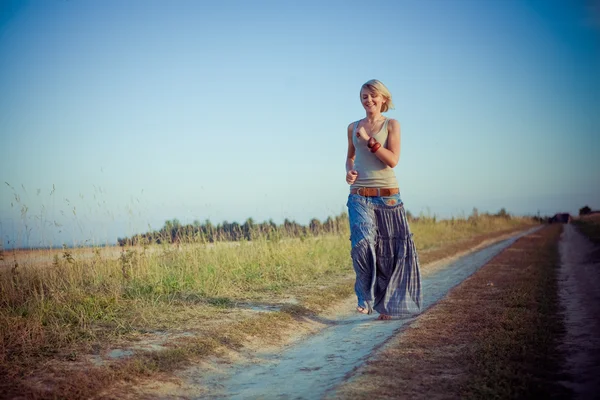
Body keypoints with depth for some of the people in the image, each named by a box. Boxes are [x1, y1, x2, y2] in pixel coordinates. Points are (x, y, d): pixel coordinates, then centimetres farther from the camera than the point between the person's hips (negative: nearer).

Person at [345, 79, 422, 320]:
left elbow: (393, 160, -10)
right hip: (359, 196, 1)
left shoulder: (392, 125, 2)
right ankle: (366, 298, -8)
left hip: (387, 196, -1)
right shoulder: (353, 127, 11)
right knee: (362, 243, -20)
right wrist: (349, 171, 5)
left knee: (390, 250, 2)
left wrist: (368, 139, -14)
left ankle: (387, 302, 18)